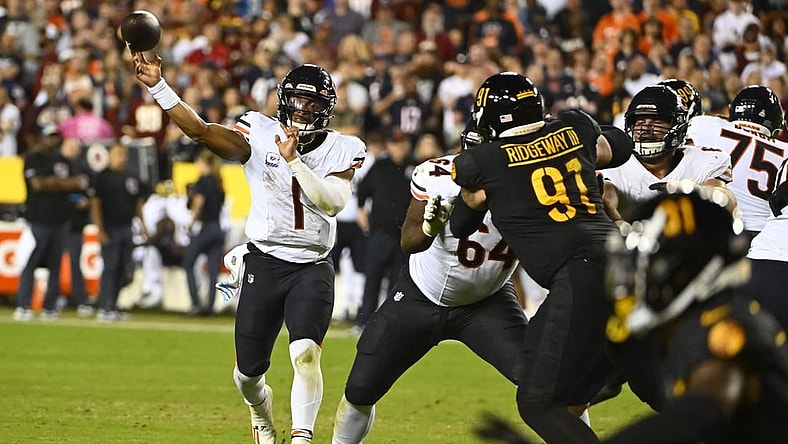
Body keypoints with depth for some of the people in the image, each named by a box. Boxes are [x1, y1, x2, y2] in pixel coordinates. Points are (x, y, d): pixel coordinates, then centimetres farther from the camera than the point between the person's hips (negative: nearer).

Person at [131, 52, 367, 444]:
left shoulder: (341, 150, -2)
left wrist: (294, 161, -23)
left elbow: (333, 202, -17)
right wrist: (156, 86, -24)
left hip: (312, 268, -1)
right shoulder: (259, 136, -4)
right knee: (248, 372, 9)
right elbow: (199, 130, -14)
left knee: (306, 353, -25)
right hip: (264, 263, 1)